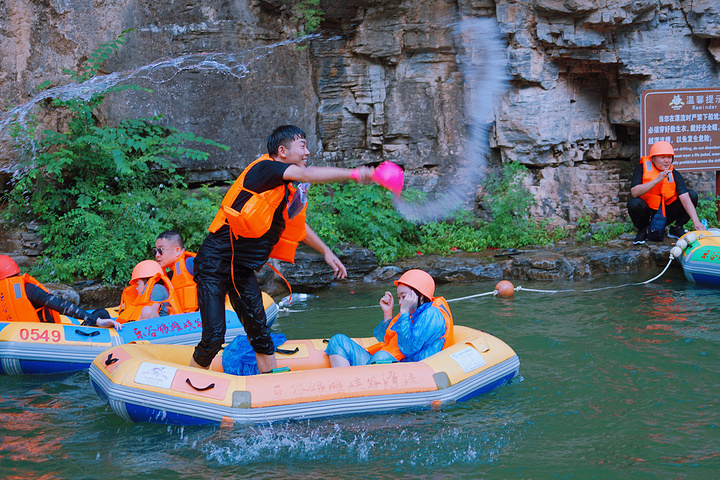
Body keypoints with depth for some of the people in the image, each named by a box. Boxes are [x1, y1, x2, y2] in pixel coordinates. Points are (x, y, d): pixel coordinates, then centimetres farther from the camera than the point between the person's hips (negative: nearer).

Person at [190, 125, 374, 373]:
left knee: (260, 331, 5)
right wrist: (351, 173, -36)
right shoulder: (263, 168, -16)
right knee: (214, 337, -10)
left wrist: (326, 251, 23)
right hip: (215, 262, -8)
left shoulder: (289, 192, 9)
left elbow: (297, 225, 27)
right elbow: (307, 174, -32)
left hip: (243, 269, 8)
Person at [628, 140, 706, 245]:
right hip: (647, 212, -2)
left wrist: (696, 221, -31)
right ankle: (642, 230, -4)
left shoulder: (675, 175, -5)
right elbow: (634, 192, -26)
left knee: (692, 195, -13)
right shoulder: (642, 169, -10)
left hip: (666, 214, 3)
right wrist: (657, 180, -33)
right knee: (633, 203, -35)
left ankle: (676, 228, 3)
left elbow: (685, 198, -17)